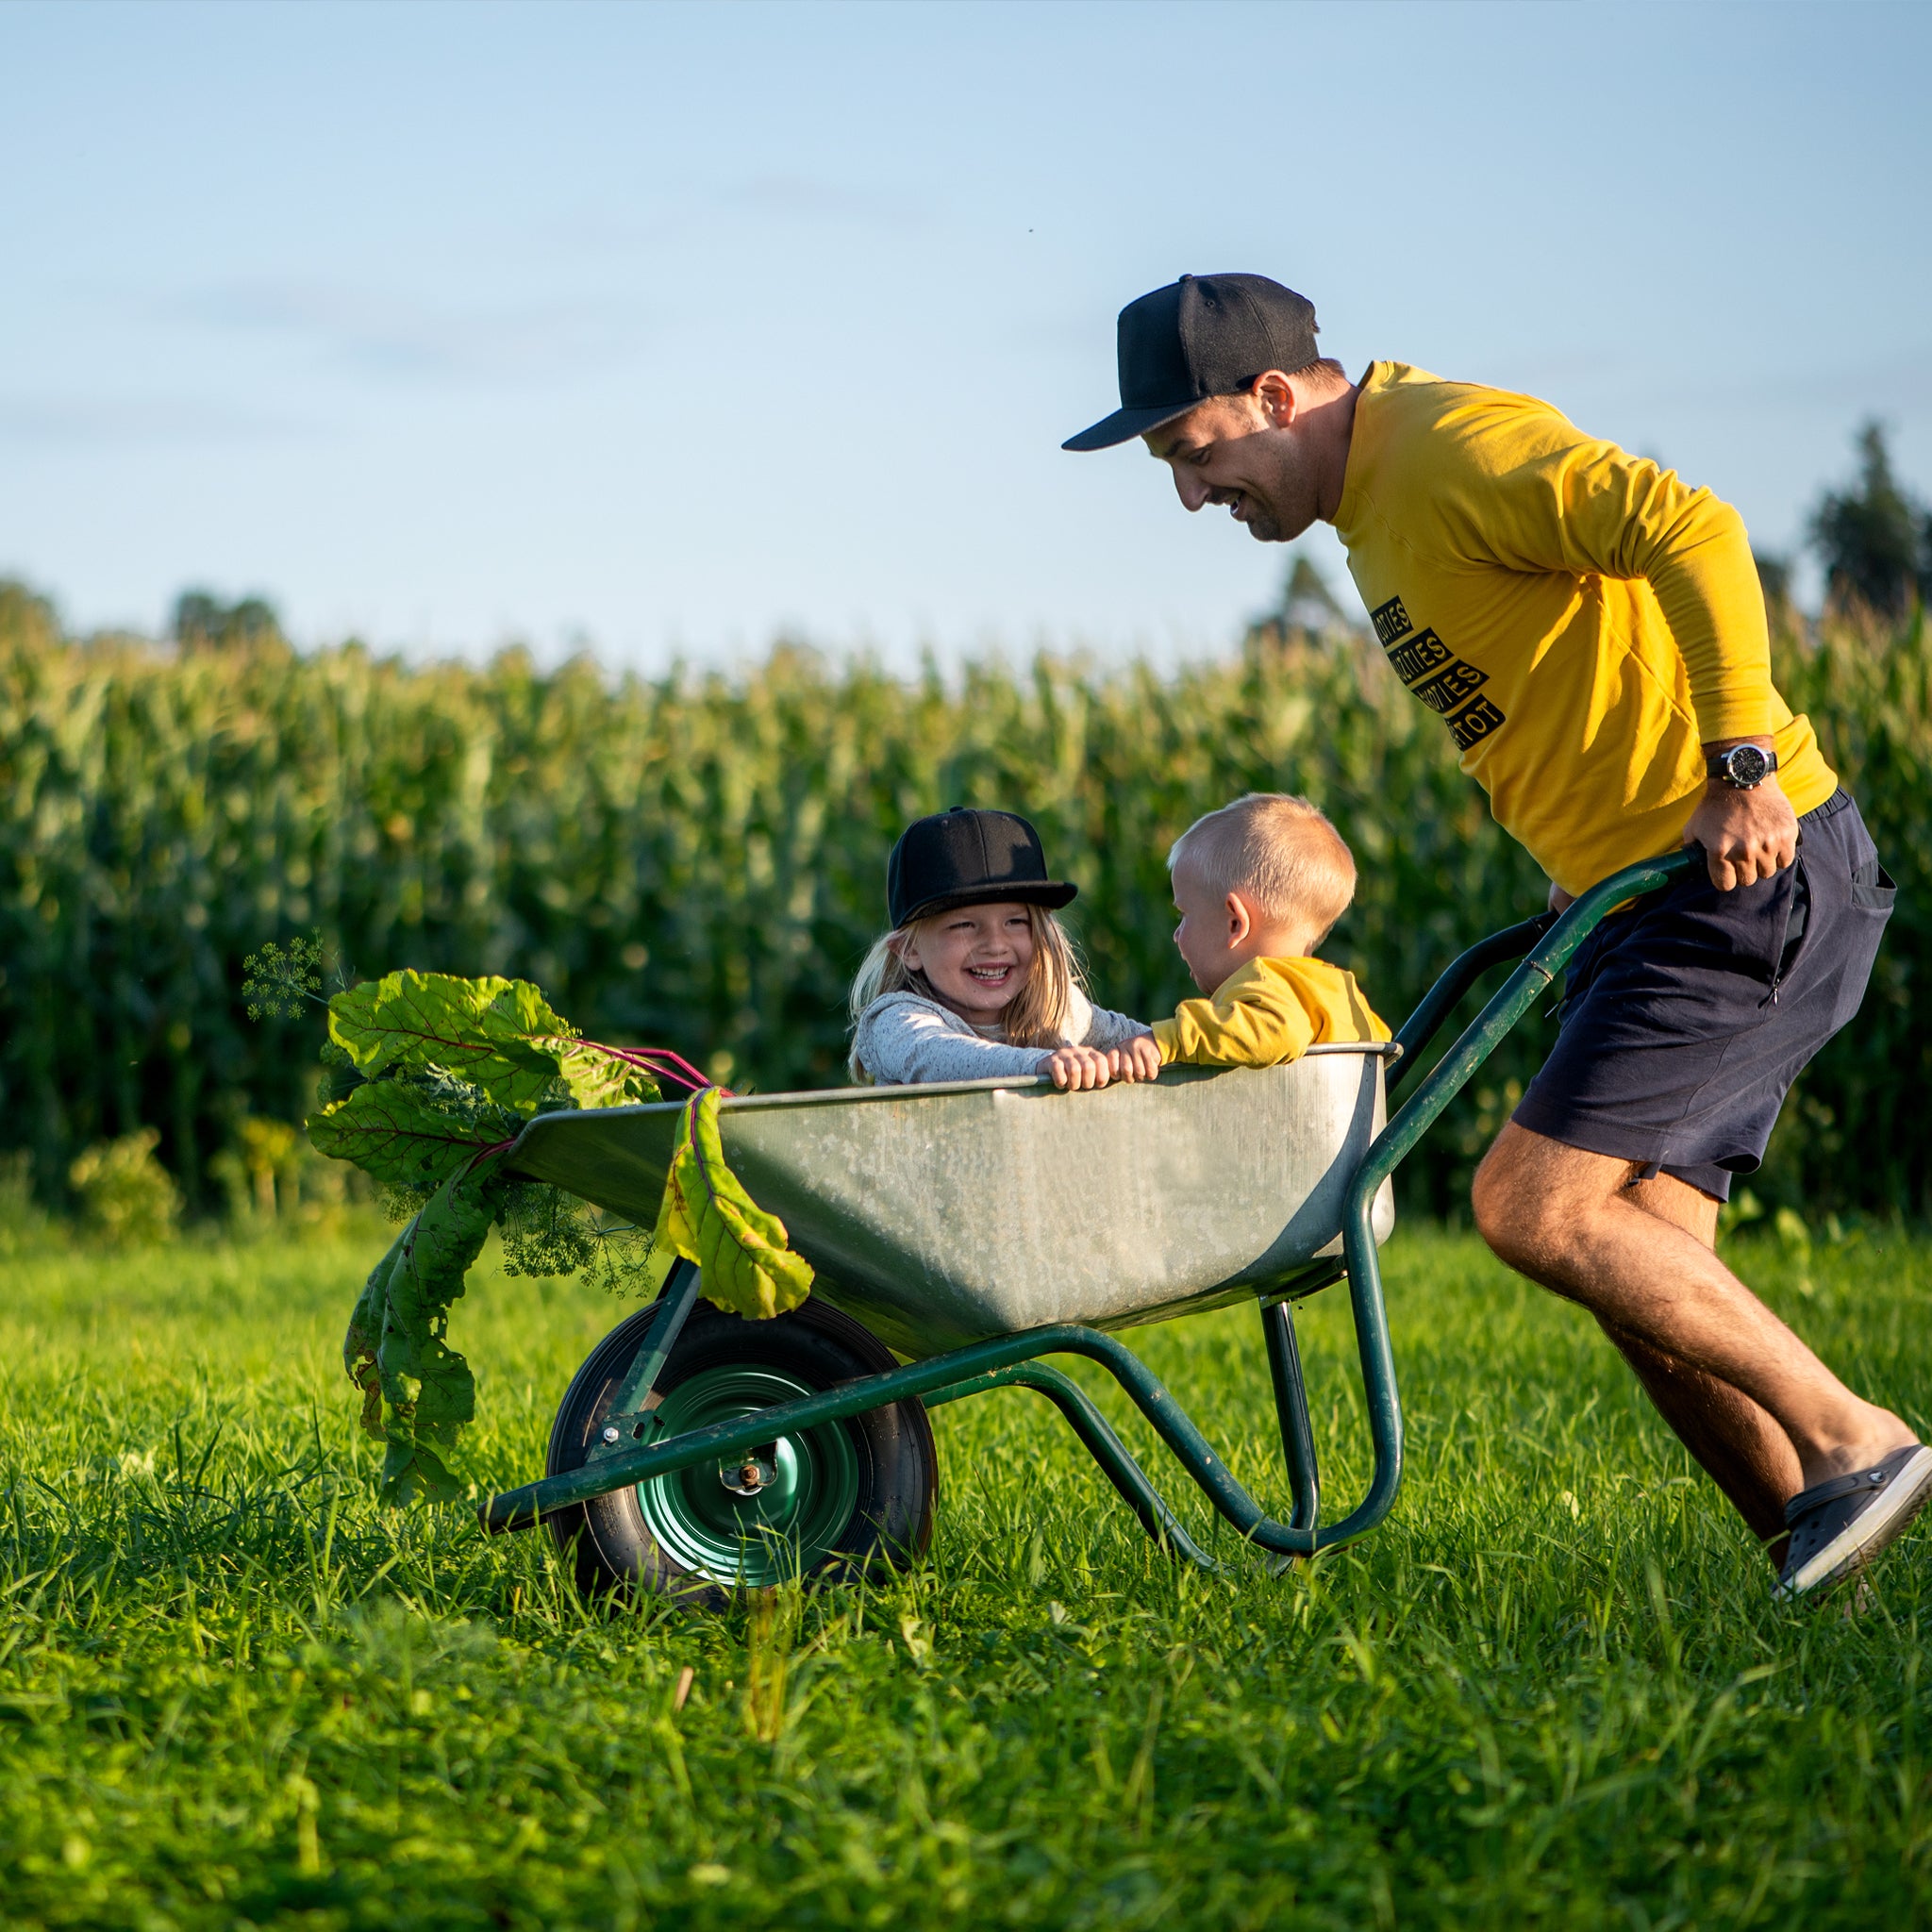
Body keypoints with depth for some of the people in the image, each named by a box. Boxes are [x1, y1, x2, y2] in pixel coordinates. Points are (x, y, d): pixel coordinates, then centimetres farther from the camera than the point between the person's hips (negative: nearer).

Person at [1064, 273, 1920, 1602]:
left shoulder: (1458, 445, -14)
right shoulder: (1373, 505, 17)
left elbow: (1692, 531, -27)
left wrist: (1742, 762, -28)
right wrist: (1587, 868, 13)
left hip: (1752, 866, -10)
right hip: (1649, 891, 10)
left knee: (1537, 1206, -14)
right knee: (1639, 1259, 6)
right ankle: (1812, 1553, 10)